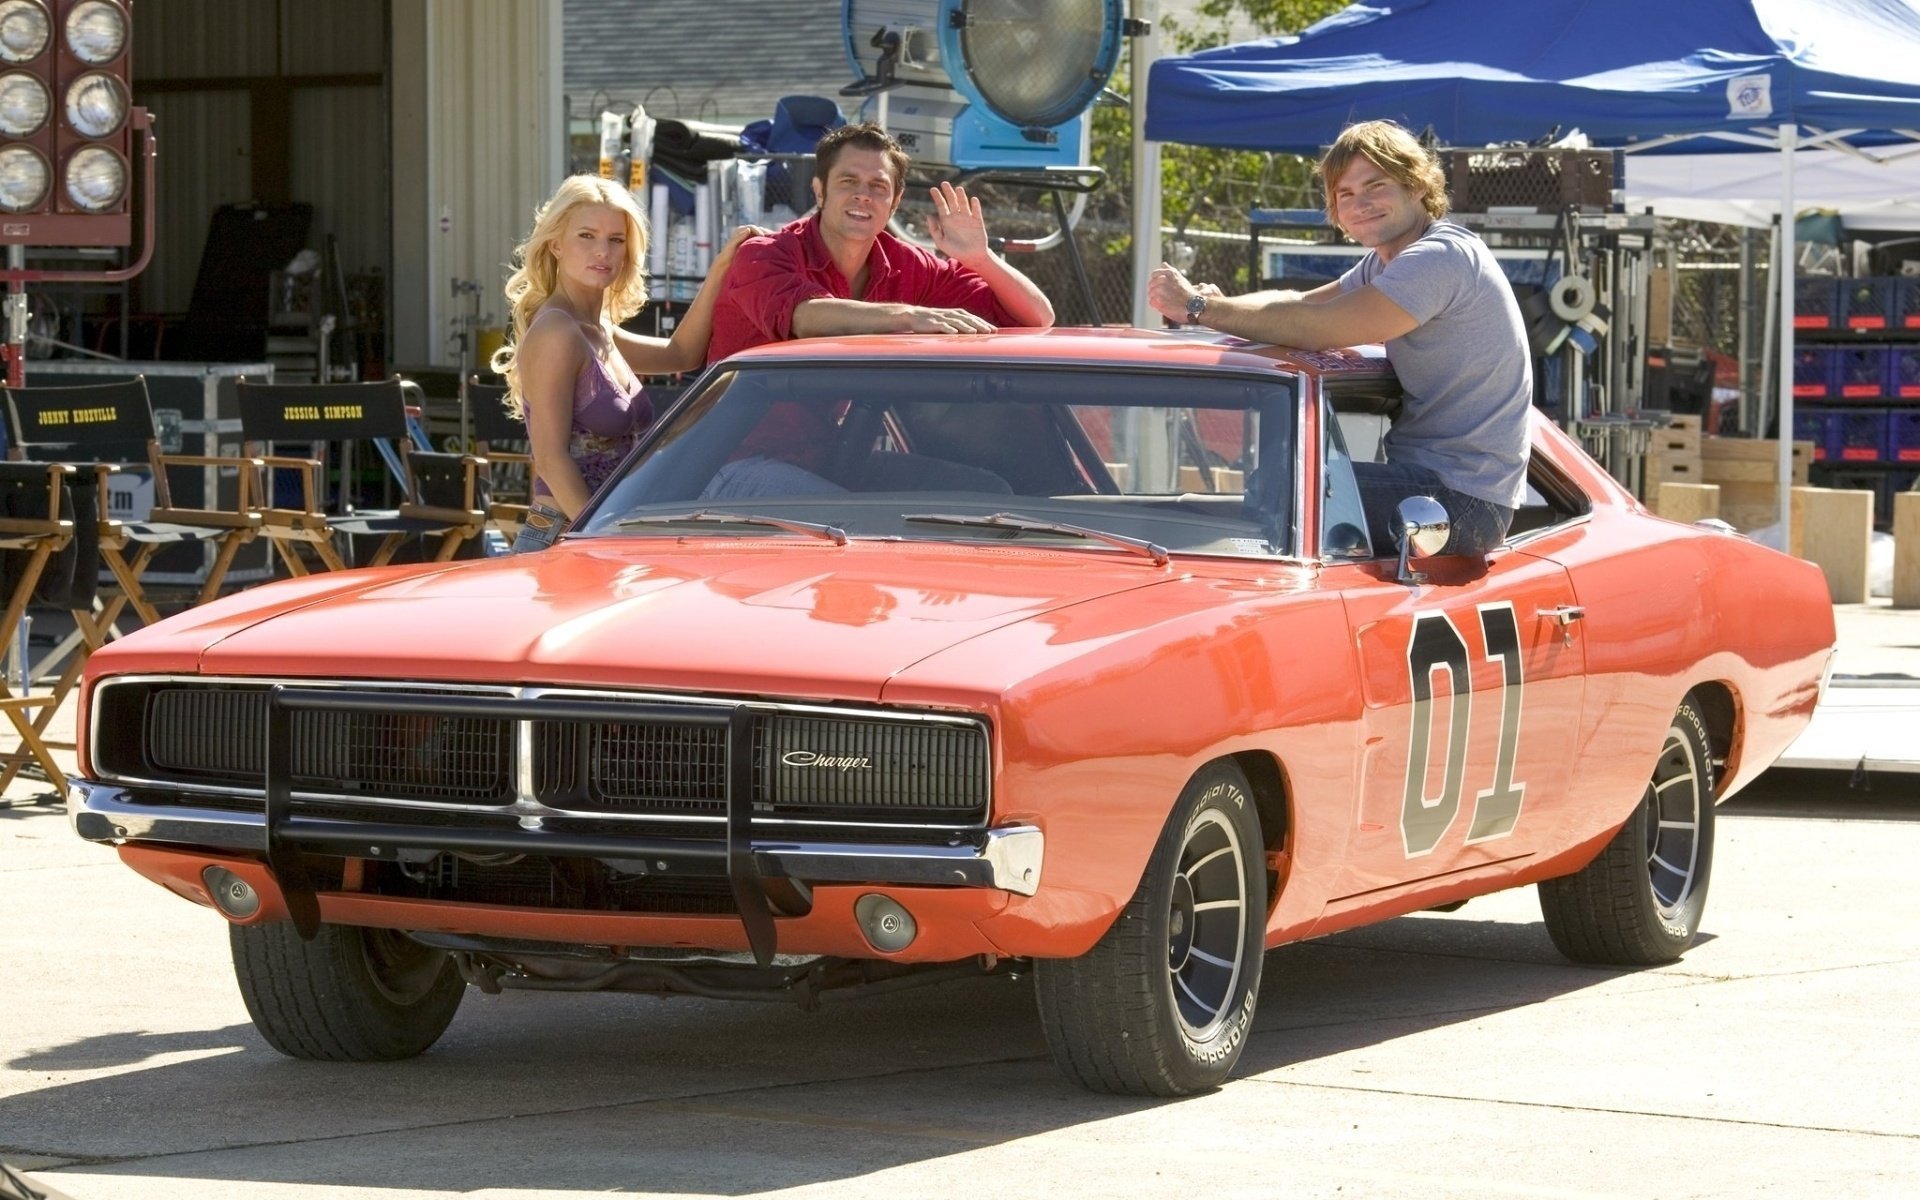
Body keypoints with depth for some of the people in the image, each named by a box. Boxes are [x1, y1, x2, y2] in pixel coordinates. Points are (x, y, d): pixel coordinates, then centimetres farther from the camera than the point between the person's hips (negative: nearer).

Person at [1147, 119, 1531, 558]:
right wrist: (1217, 304, -7)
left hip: (1463, 501, -10)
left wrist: (1198, 308, -17)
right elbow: (1303, 303, 14)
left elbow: (1319, 330, -23)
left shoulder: (1442, 258, -18)